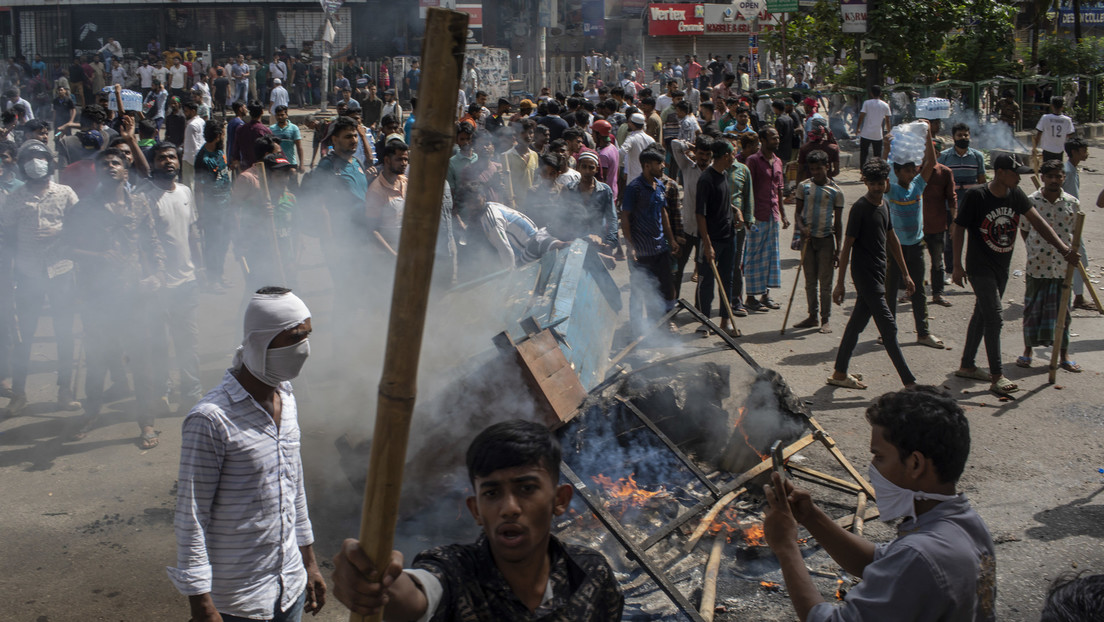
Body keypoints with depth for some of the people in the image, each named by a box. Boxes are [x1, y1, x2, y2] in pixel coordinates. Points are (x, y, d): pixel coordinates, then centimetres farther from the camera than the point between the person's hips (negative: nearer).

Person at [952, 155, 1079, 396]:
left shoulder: (1016, 195, -1)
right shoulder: (976, 196, -17)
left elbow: (1037, 221, -6)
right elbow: (959, 228, -10)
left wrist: (1062, 247, -18)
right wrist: (957, 265, -10)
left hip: (1002, 268, 7)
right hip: (980, 267, -7)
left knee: (982, 315, 15)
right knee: (994, 317, -12)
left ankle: (966, 365, 27)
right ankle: (996, 376, -7)